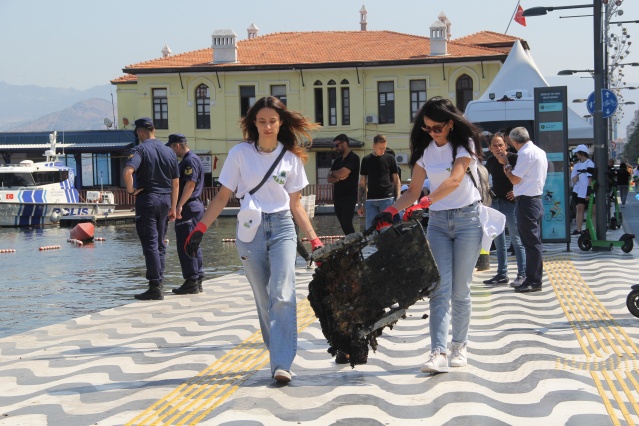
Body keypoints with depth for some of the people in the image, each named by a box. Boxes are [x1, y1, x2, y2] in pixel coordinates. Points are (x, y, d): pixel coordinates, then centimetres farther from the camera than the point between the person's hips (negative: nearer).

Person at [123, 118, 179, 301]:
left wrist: (131, 190, -11)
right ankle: (159, 284, 16)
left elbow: (128, 172, -27)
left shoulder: (140, 150, -8)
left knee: (150, 244, -5)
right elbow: (175, 183, 11)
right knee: (160, 244, 13)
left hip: (147, 199, -6)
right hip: (165, 200, 6)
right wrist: (173, 208, 16)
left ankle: (155, 287, -7)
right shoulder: (169, 152, 10)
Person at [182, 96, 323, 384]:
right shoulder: (240, 153, 1)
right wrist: (200, 229, -5)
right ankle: (279, 357, 19)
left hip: (282, 228, 0)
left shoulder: (291, 158, 6)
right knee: (263, 301, 5)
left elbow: (295, 204, 12)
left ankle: (282, 365, -17)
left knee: (282, 296, -14)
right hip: (250, 231, 0)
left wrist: (314, 240, 7)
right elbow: (223, 196, 4)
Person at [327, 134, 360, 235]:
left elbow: (342, 173, -20)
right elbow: (329, 179, 10)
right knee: (344, 225, 7)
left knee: (347, 224, -12)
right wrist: (339, 178, -11)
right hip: (337, 197, 8)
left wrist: (332, 173, 1)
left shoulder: (353, 158, -7)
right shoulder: (338, 160, 17)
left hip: (349, 197, -8)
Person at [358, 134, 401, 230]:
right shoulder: (366, 160, 11)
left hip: (387, 199, -2)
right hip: (370, 200, 2)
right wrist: (360, 203, 10)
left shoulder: (390, 158, 5)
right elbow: (362, 183, 15)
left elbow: (396, 180, 7)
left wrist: (398, 199, -3)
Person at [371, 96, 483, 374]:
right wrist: (391, 211, -7)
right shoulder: (425, 150, 7)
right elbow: (413, 190, 9)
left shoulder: (465, 143, -9)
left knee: (460, 290, 1)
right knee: (440, 288, -8)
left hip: (467, 218, -4)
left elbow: (455, 180, -25)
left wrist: (426, 202, -38)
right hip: (437, 221, 4)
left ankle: (459, 347, 17)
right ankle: (439, 352, -16)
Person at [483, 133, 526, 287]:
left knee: (516, 240, -5)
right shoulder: (490, 161, 9)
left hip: (511, 202, -7)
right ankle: (502, 274, 17)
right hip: (495, 202, 7)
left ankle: (522, 274, -2)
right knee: (498, 241, 10)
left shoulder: (514, 159, -10)